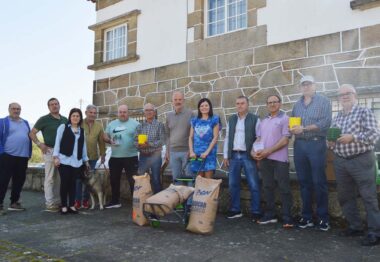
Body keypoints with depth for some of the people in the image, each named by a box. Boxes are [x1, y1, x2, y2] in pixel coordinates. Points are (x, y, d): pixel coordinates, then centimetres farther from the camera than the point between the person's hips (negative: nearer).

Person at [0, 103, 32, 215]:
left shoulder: (25, 123, 17)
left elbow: (29, 138, 18)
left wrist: (29, 153, 12)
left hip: (23, 157, 6)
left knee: (19, 180, 10)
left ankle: (14, 202, 22)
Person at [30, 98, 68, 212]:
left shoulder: (65, 120, 12)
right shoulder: (44, 119, -2)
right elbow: (32, 133, -1)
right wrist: (40, 144, -12)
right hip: (50, 151, -5)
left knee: (60, 178, 10)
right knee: (50, 178, -2)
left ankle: (58, 201, 19)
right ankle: (49, 204, 4)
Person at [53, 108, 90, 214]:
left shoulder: (81, 130, 14)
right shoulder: (63, 127, 3)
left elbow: (83, 146, 17)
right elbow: (57, 142, -1)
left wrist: (86, 160, 16)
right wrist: (56, 156, -8)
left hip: (77, 161, 3)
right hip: (64, 160, -3)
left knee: (73, 183, 5)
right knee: (65, 183, -2)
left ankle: (71, 205, 13)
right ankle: (64, 206, 8)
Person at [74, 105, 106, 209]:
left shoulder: (99, 126, 6)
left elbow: (101, 141, 8)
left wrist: (103, 154, 6)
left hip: (92, 157, 3)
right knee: (78, 178, 2)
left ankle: (86, 200, 20)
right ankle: (78, 200, 13)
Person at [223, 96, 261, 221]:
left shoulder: (254, 119, 0)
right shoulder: (231, 119, 13)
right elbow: (227, 138, 13)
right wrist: (225, 155, 8)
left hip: (248, 156, -4)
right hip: (233, 155, 4)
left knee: (253, 185, -1)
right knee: (233, 184, 8)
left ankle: (256, 212, 8)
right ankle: (235, 210, 20)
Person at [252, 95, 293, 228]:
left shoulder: (284, 118, -3)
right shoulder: (263, 121, 17)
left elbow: (285, 140, -10)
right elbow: (258, 138, 18)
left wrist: (268, 151, -15)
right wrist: (254, 151, -1)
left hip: (279, 159, -6)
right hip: (265, 159, 6)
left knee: (284, 188, -2)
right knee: (267, 187, 10)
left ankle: (287, 218, 3)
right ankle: (269, 215, 20)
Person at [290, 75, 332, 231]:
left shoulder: (323, 101, 3)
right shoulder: (297, 105, 18)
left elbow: (326, 122, -10)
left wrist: (304, 128, -15)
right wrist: (292, 129, -12)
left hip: (316, 144, -4)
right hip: (299, 145, 4)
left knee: (319, 182, -3)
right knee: (304, 182, 6)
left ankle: (323, 218, 5)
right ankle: (307, 217, 14)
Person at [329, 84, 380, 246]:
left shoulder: (364, 112, -3)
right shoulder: (337, 117, 15)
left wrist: (352, 137, -22)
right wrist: (331, 142, -3)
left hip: (361, 160, -6)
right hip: (340, 161, 7)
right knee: (345, 196, 11)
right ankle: (355, 227, 24)